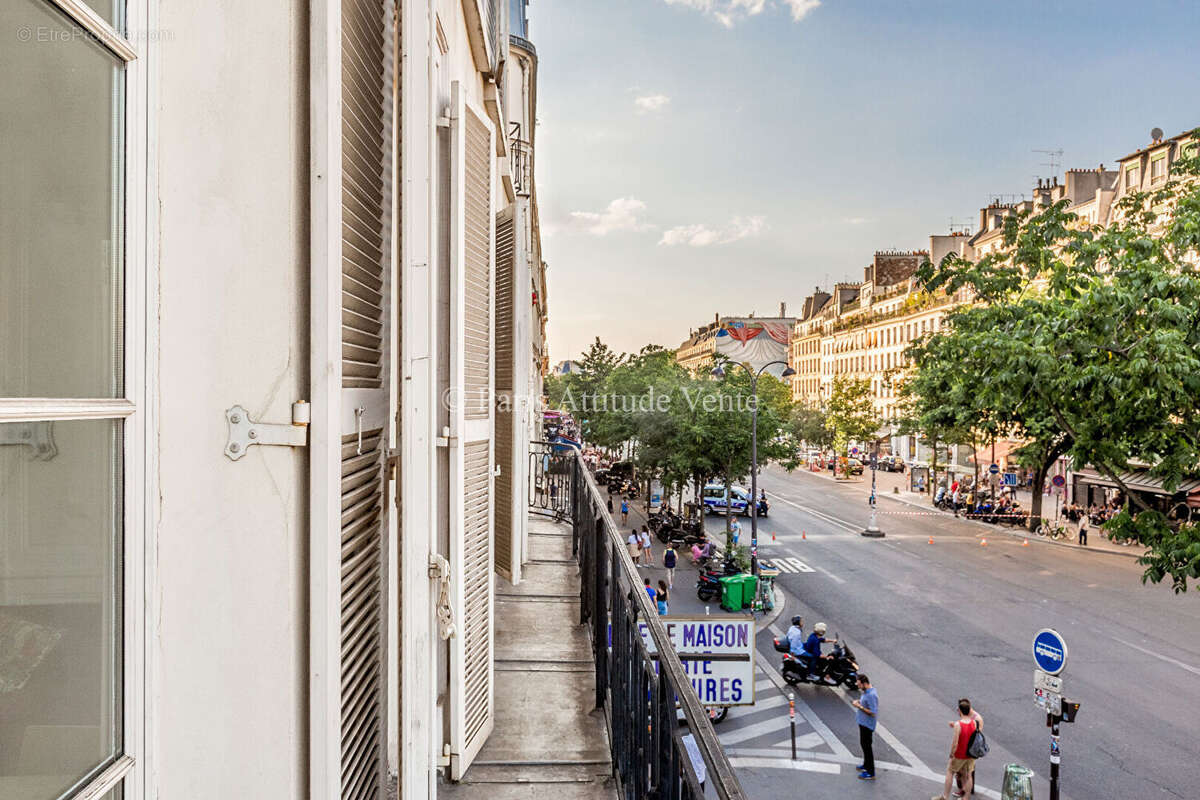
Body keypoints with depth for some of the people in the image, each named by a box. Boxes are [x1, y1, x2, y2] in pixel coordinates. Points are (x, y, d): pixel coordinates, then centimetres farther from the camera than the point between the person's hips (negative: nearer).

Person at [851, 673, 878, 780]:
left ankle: (870, 773, 9)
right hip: (862, 723, 10)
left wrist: (860, 707, -25)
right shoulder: (866, 691, 3)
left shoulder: (871, 695, -28)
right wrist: (859, 702, 0)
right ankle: (866, 764, 39)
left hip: (867, 725, -10)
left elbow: (873, 713, -27)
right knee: (863, 744, 22)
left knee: (867, 746, 0)